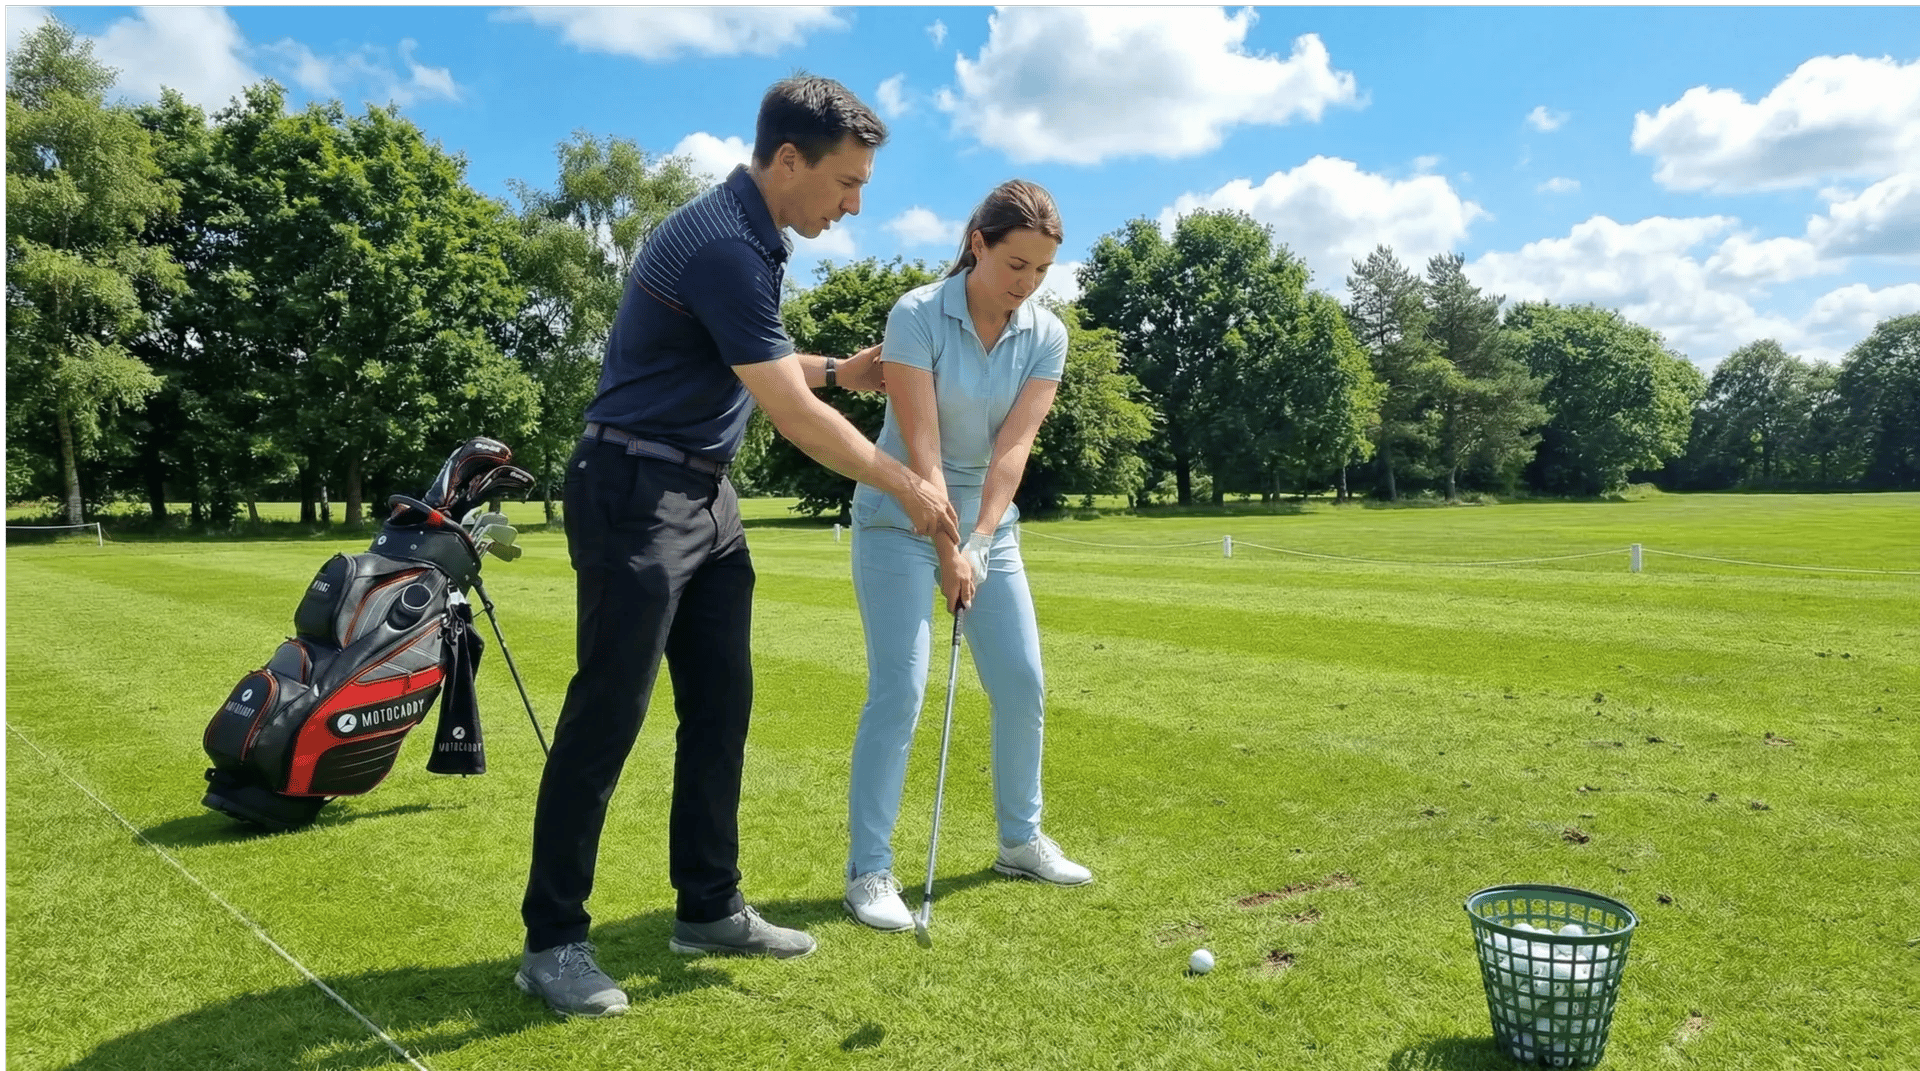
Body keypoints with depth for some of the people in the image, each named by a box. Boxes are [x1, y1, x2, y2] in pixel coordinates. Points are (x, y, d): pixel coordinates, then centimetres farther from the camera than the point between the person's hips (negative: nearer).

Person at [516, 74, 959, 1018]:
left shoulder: (751, 238, 11)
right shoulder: (722, 245, -20)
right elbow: (794, 417, -20)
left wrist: (838, 368, 22)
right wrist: (905, 485, -11)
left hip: (705, 496, 10)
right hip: (636, 496, -10)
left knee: (720, 705, 10)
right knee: (607, 715, -5)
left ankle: (708, 908, 21)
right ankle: (552, 940, 7)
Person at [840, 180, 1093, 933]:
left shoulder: (1046, 336, -5)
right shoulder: (916, 316, -18)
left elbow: (1013, 448, -12)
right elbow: (921, 448, -21)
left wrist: (978, 541, -20)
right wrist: (946, 551, -22)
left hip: (989, 524, 5)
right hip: (901, 521, -5)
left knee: (1023, 682, 5)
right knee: (899, 690, -11)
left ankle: (1020, 840, 23)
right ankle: (868, 870, -2)